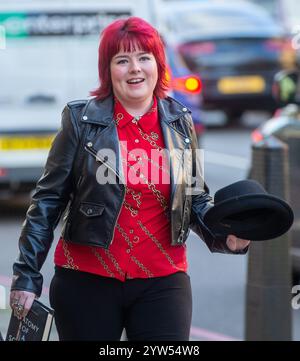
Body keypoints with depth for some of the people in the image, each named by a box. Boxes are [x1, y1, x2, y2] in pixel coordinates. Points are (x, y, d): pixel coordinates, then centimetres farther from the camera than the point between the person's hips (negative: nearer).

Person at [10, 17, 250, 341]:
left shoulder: (180, 123, 6)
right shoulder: (81, 119, -2)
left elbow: (196, 198, 16)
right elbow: (48, 200, 0)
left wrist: (225, 236, -4)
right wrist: (26, 276, -3)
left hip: (162, 281, 2)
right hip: (86, 281, -2)